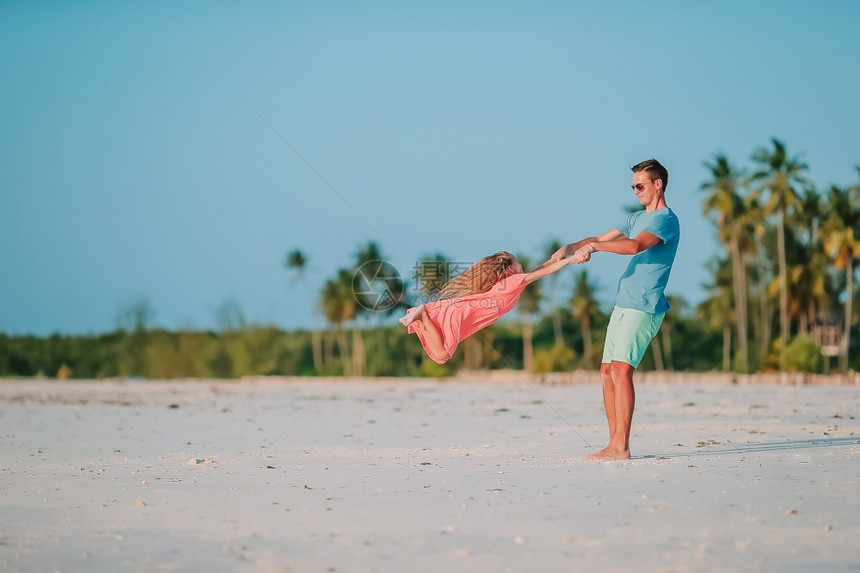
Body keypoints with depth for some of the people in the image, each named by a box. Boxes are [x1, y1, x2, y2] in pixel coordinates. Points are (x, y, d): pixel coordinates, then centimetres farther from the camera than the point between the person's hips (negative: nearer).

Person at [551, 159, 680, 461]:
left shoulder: (666, 220, -7)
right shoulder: (637, 218, 23)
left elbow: (635, 246, -25)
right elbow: (600, 239, 24)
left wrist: (594, 246, -24)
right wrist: (569, 248, 7)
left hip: (644, 306, -9)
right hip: (623, 303, 9)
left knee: (621, 369, -18)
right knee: (607, 371, 4)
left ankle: (621, 447, -20)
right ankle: (614, 444, 6)